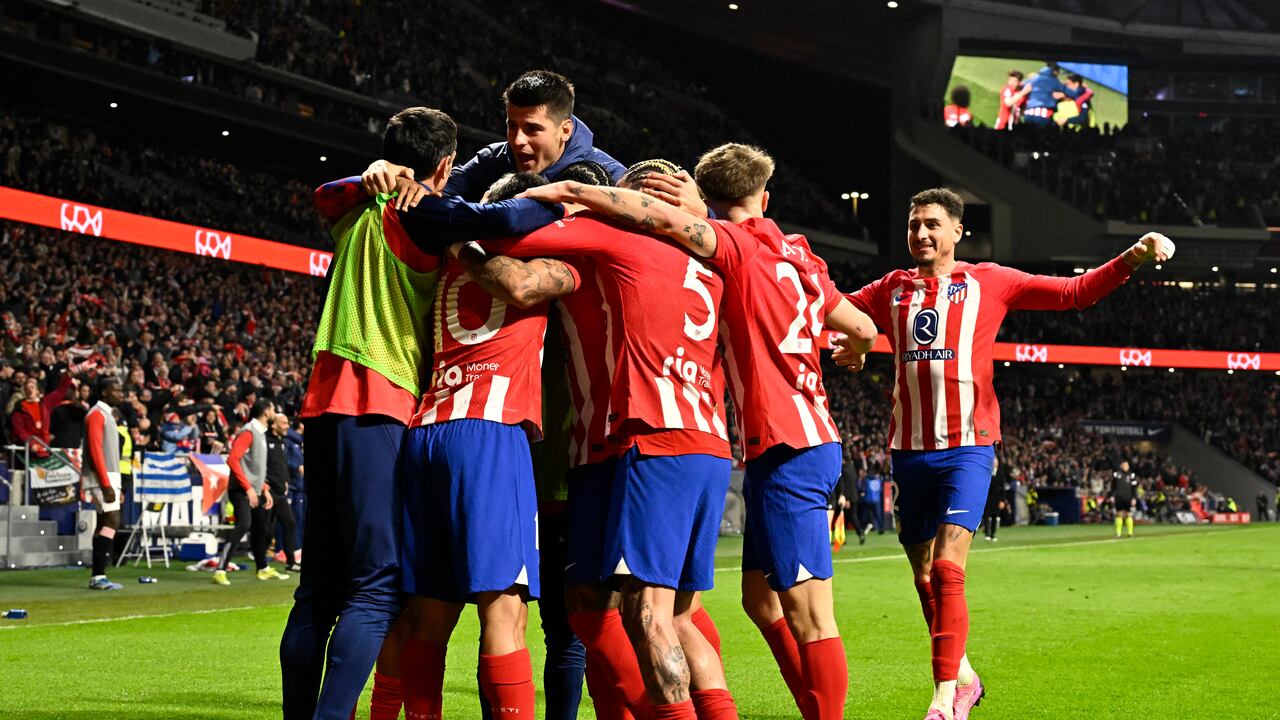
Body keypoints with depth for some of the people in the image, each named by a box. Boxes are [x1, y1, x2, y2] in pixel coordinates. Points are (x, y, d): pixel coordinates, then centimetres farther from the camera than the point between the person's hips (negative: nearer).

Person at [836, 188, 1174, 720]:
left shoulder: (987, 282, 5)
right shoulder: (892, 290, 13)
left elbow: (1076, 293, 6)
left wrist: (1132, 259, -6)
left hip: (967, 446, -4)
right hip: (909, 450, 4)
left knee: (947, 569, -16)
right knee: (924, 577, 9)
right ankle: (963, 677, 26)